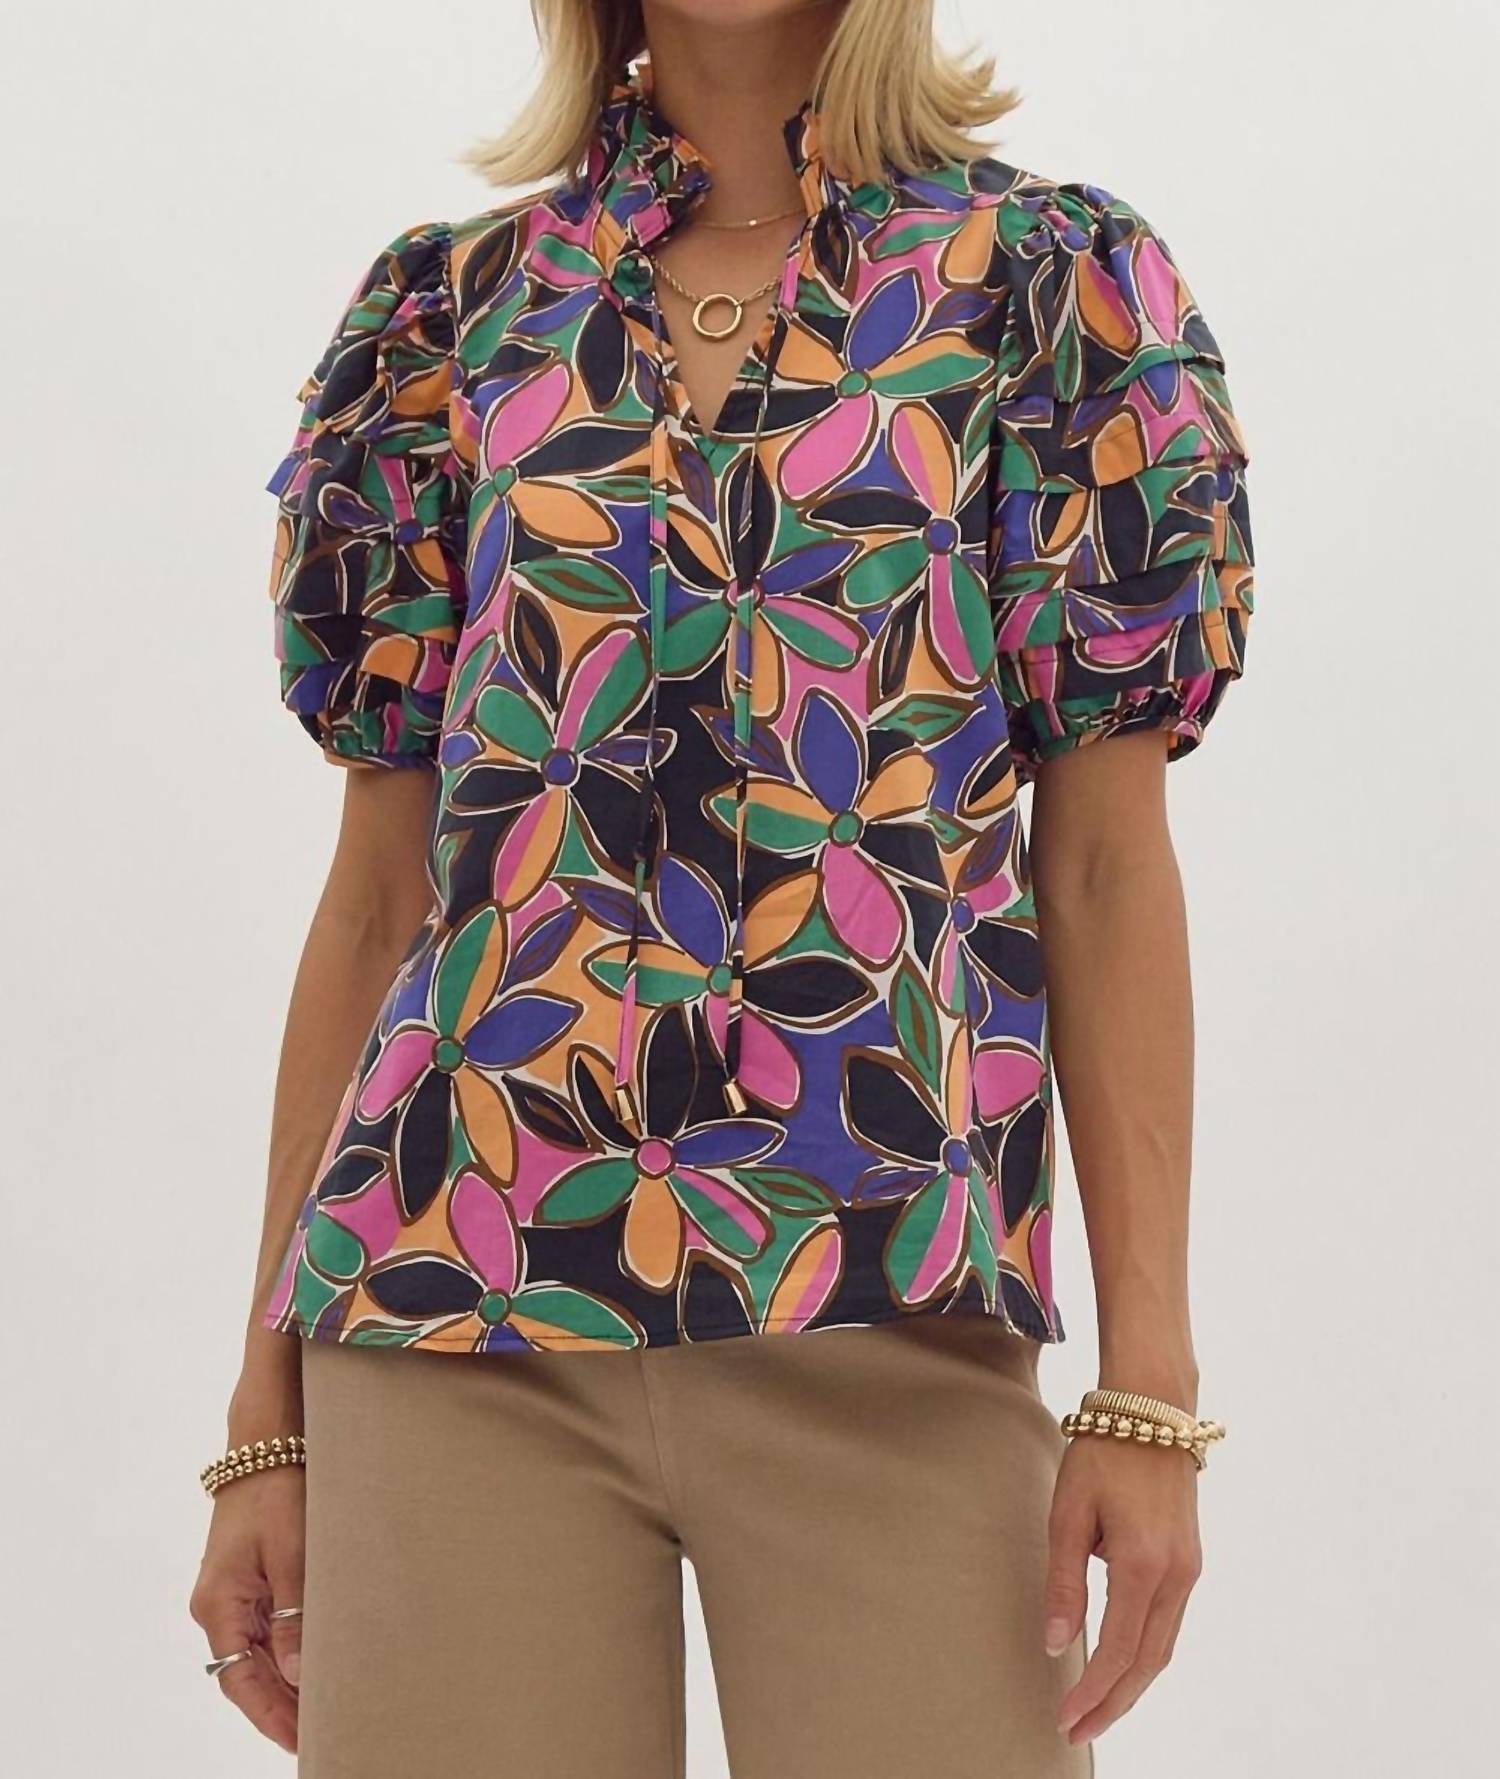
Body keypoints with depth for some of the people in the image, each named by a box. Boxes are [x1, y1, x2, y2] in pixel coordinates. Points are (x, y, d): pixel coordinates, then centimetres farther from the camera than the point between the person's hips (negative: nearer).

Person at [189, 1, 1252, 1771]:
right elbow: (377, 884, 10)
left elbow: (1105, 868, 2)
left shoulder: (1052, 283, 7)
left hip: (889, 1318, -1)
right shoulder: (450, 310, 12)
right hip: (459, 1313, 2)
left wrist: (1151, 1384, -5)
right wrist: (267, 1415, 7)